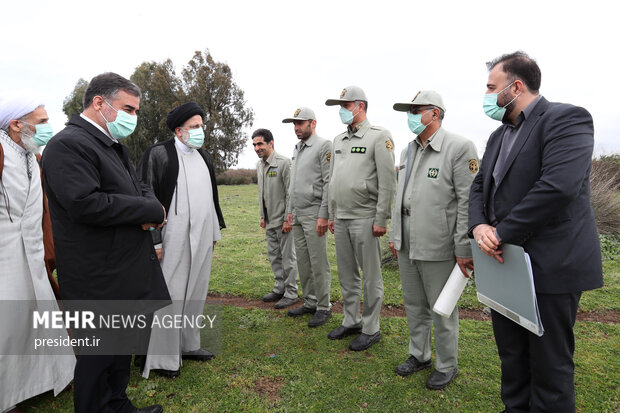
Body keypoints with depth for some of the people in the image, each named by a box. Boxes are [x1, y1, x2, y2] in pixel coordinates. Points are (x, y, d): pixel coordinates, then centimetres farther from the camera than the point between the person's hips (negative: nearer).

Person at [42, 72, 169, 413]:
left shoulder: (115, 146, 15)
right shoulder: (68, 144, -16)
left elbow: (140, 189, 17)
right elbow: (86, 204, -28)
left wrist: (152, 209, -7)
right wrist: (152, 210, -18)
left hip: (127, 273, 10)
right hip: (99, 281, -9)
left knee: (122, 347, 22)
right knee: (99, 356, 7)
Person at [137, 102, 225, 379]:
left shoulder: (203, 157, 13)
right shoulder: (158, 154, -8)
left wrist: (215, 231, 19)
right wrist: (153, 241, -15)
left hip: (202, 239, 7)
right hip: (173, 239, -7)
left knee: (195, 291, 15)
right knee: (169, 296, 1)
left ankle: (188, 344, 32)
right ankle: (163, 357, 16)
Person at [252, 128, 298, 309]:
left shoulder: (284, 162, -14)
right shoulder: (259, 165, 12)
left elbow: (290, 193, -17)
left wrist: (288, 219, -19)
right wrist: (262, 216, 17)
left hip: (283, 219, -8)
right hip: (269, 220, 8)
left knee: (288, 257, 0)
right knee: (274, 256, 15)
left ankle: (291, 293, 11)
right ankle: (280, 288, 29)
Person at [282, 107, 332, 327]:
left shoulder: (324, 146, -8)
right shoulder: (297, 149, 18)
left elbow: (329, 183, -15)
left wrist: (323, 216, -19)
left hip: (314, 214, -8)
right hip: (298, 215, 8)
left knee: (319, 263, -2)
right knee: (303, 262, 13)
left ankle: (324, 307, 11)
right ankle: (310, 302, 25)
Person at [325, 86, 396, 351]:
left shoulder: (379, 136, -6)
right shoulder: (338, 139, 16)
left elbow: (387, 182, -12)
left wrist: (381, 219, -15)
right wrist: (331, 215, 17)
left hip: (365, 218, -7)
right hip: (341, 219, 7)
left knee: (371, 276, 3)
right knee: (347, 274, 15)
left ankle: (371, 329, 17)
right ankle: (351, 321, 29)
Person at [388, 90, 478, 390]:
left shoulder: (460, 148, -10)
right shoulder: (407, 151, 13)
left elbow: (468, 202, -14)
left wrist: (464, 249, -16)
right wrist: (394, 236, 15)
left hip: (437, 248, -7)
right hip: (406, 246, 7)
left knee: (442, 310, 8)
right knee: (414, 305, 19)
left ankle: (446, 365, 29)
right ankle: (419, 355, 38)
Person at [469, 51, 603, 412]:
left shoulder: (566, 118, -11)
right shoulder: (500, 135, 15)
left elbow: (558, 186, -25)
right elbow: (480, 187, 12)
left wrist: (502, 233, -20)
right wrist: (479, 226, -8)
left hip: (549, 268, -8)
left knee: (549, 365, 8)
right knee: (512, 357, 20)